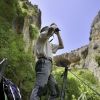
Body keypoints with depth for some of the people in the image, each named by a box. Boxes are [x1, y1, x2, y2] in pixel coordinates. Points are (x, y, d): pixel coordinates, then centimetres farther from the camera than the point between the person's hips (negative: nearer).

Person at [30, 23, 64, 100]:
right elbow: (51, 28, -8)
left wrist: (58, 34, 36)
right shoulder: (42, 36, 13)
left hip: (48, 65, 10)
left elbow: (61, 46, 40)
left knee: (55, 92, 6)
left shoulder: (49, 44, 36)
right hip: (44, 63, -10)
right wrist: (54, 26, 15)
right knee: (39, 88, -28)